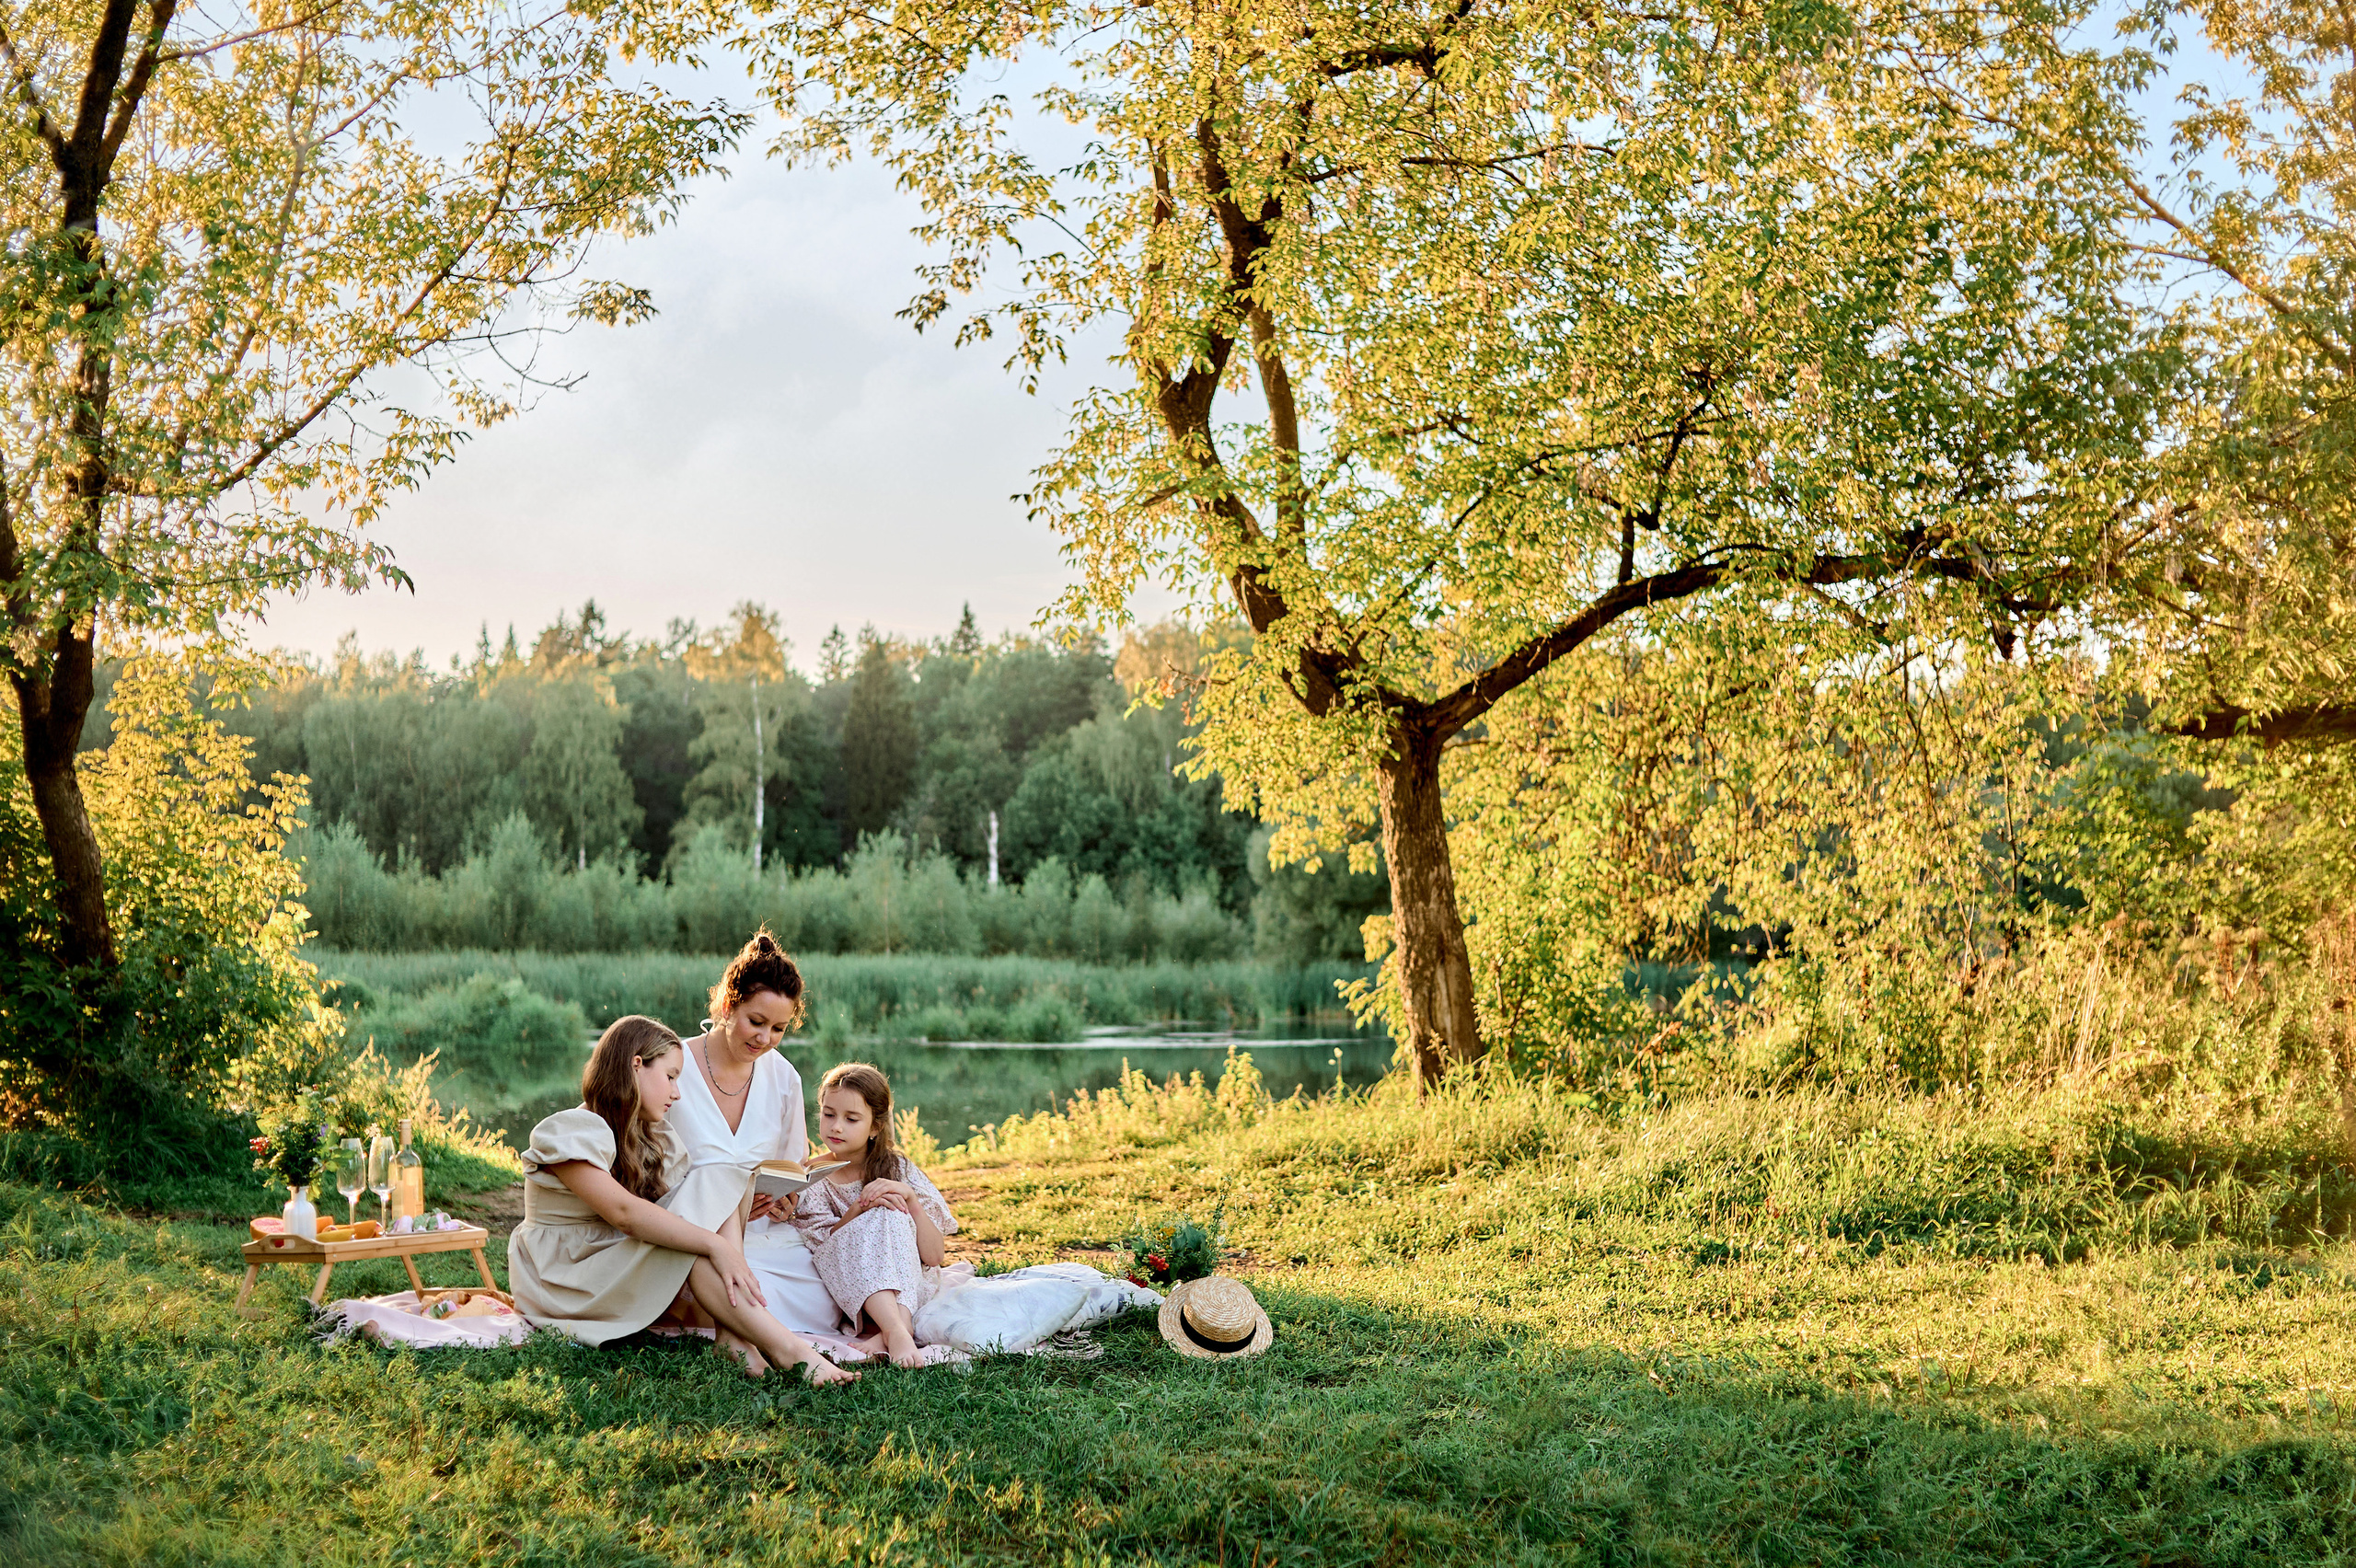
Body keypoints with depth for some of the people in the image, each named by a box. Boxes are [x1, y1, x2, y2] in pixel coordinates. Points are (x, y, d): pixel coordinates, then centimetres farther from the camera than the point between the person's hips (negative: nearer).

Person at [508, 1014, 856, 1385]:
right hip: (562, 1287, -8)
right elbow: (623, 1211, -30)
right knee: (689, 1247, -29)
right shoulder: (570, 1132, -14)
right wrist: (714, 1245, -35)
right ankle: (787, 1351, -36)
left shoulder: (656, 1142, 14)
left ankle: (735, 1341, -38)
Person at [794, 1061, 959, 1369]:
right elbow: (821, 1251, -8)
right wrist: (860, 1210, -22)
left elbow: (934, 1256, -5)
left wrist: (910, 1197, -17)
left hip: (910, 1288, 0)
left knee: (891, 1215, -26)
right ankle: (897, 1331, -47)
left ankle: (892, 1327, -41)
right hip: (844, 1293, 0)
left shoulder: (898, 1170, 2)